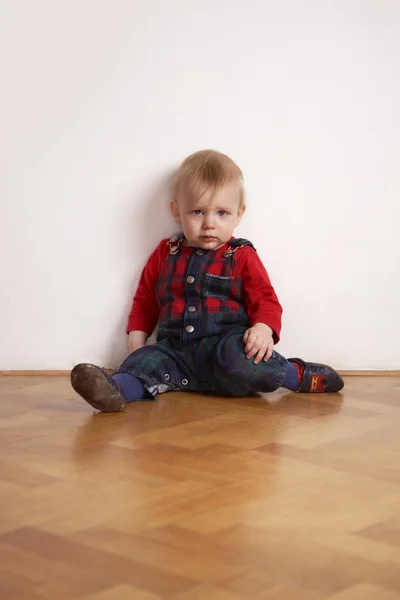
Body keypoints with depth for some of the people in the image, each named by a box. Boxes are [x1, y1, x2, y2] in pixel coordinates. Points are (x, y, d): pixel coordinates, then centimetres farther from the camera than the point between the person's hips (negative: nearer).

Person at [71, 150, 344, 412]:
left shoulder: (242, 256, 6)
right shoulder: (165, 254, 15)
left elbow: (265, 300, 2)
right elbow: (145, 300, 24)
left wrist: (263, 328, -20)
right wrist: (137, 341, 11)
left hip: (226, 346, -3)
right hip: (176, 351, 4)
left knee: (234, 358, -35)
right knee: (147, 360, -23)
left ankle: (297, 375, -18)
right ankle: (119, 388, -50)